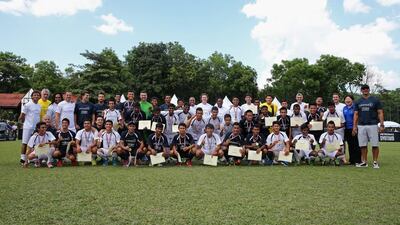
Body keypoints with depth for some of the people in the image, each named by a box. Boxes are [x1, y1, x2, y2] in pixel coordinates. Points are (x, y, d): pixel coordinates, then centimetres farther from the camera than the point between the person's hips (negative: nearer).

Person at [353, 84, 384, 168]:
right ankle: (364, 162, 14)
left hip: (372, 125, -2)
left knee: (375, 145, -2)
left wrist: (382, 124, -7)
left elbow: (380, 113, 2)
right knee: (363, 145, 5)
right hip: (361, 126, 3)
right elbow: (356, 114, 11)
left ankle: (375, 162, 8)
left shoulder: (375, 100, 4)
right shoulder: (358, 102, 12)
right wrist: (354, 126, 4)